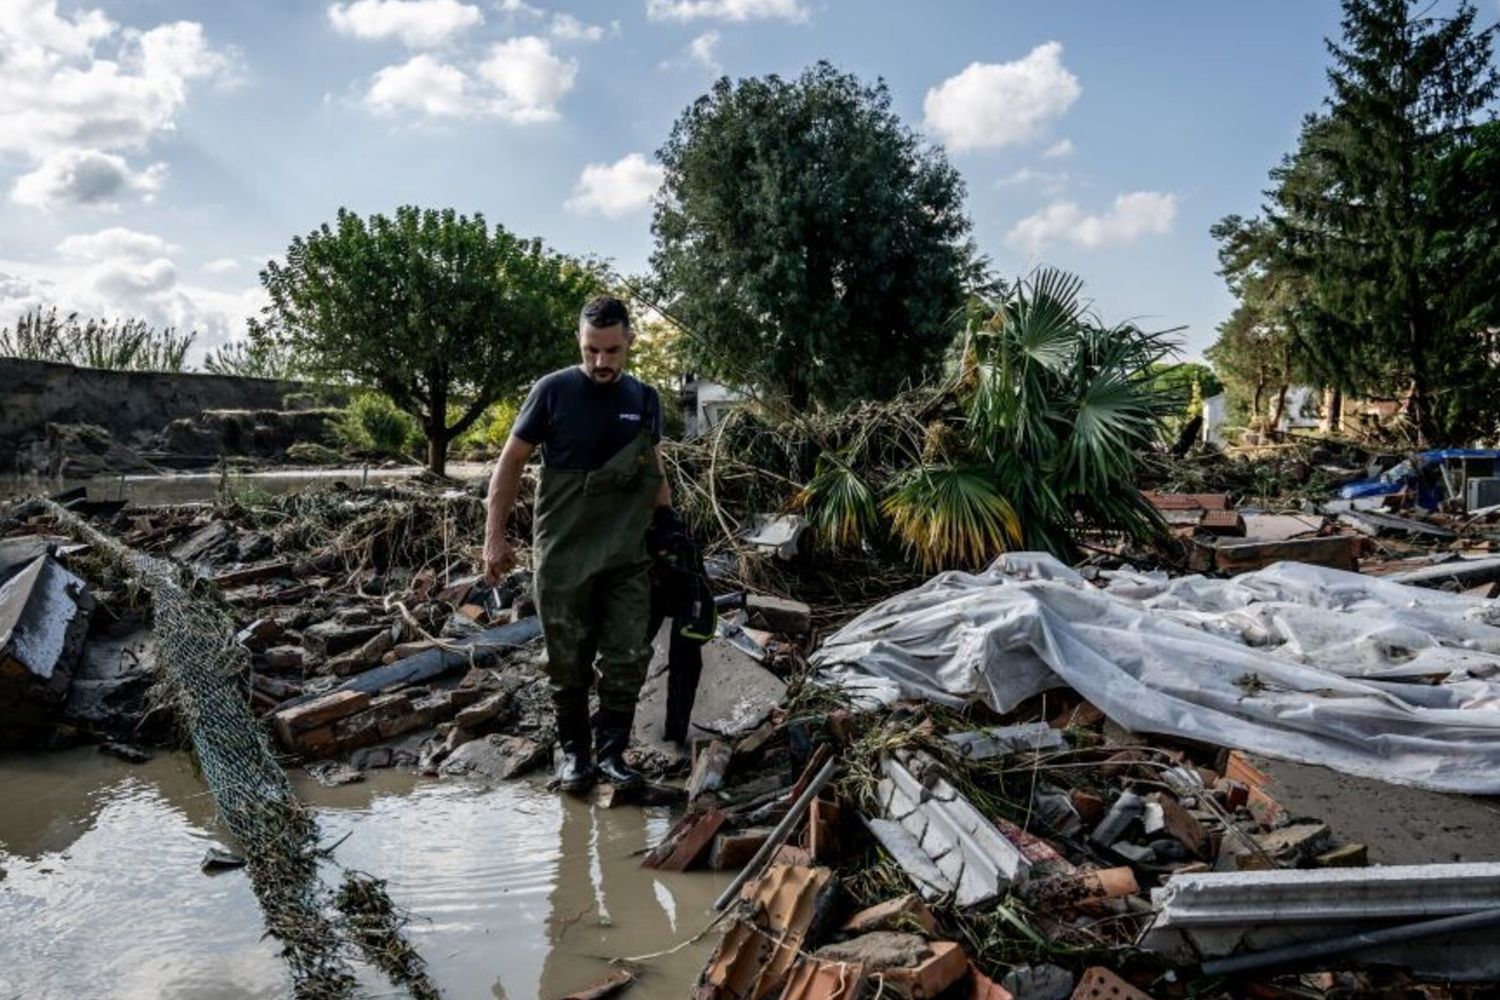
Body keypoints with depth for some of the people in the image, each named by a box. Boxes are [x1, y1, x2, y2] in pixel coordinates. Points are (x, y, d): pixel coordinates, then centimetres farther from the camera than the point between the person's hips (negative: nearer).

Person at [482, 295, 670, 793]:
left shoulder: (645, 400, 6)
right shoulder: (553, 391, -5)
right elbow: (510, 463, -1)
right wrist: (495, 536, -5)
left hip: (628, 555, 3)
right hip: (563, 554, -3)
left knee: (628, 658, 2)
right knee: (569, 660, 8)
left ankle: (610, 751, 16)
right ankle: (572, 749, 24)